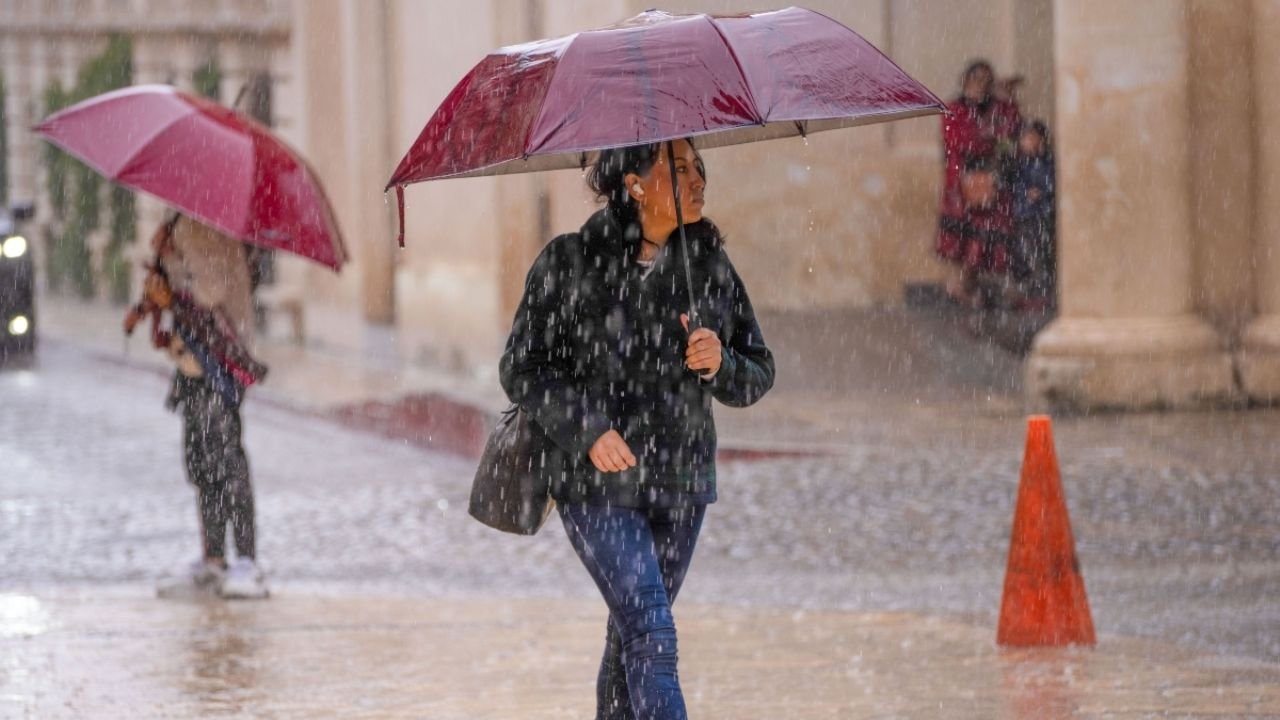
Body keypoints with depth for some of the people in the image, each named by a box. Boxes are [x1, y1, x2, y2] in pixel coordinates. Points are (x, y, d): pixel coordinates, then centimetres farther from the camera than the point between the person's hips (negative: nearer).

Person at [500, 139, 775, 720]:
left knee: (631, 635, 13)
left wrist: (719, 364, -15)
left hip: (679, 482, 5)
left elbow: (757, 376, 8)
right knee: (652, 635, -16)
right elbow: (521, 369, -4)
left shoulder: (710, 267, 5)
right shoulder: (570, 263, -7)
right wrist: (585, 429, -18)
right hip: (596, 482, -5)